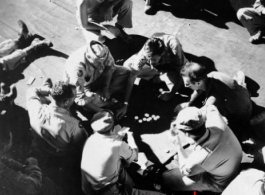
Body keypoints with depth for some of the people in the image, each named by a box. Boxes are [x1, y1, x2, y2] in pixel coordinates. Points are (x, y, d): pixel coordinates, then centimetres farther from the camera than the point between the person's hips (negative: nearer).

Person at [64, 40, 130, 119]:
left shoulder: (103, 51, -29)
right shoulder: (77, 68, -41)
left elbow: (110, 66, -7)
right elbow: (79, 97, -37)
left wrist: (106, 87, -15)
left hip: (97, 76, 4)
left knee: (126, 73, -10)